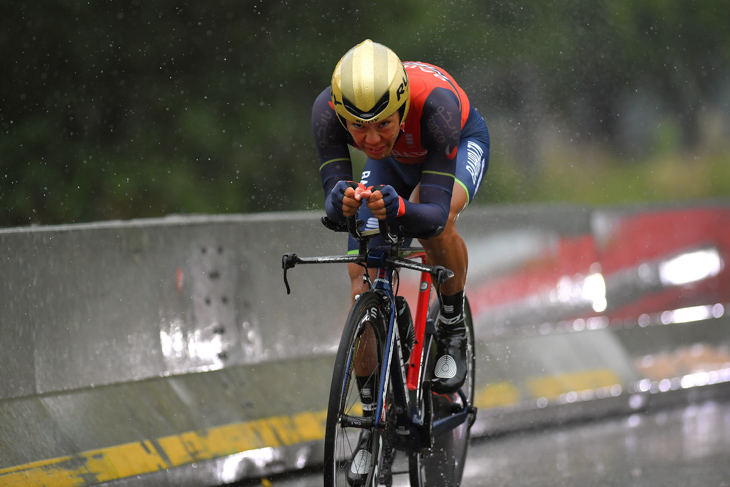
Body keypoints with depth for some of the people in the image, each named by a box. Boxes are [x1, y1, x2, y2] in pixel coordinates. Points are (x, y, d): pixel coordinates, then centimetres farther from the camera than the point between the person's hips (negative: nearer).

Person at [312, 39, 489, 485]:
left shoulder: (434, 103, -44)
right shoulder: (328, 110, -36)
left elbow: (434, 215, -46)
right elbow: (332, 203, -37)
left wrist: (398, 210, -67)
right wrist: (341, 202, -60)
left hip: (461, 144, -3)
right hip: (394, 163, 3)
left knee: (437, 221, -36)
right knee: (364, 288, -6)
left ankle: (453, 329, -8)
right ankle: (373, 419, 10)